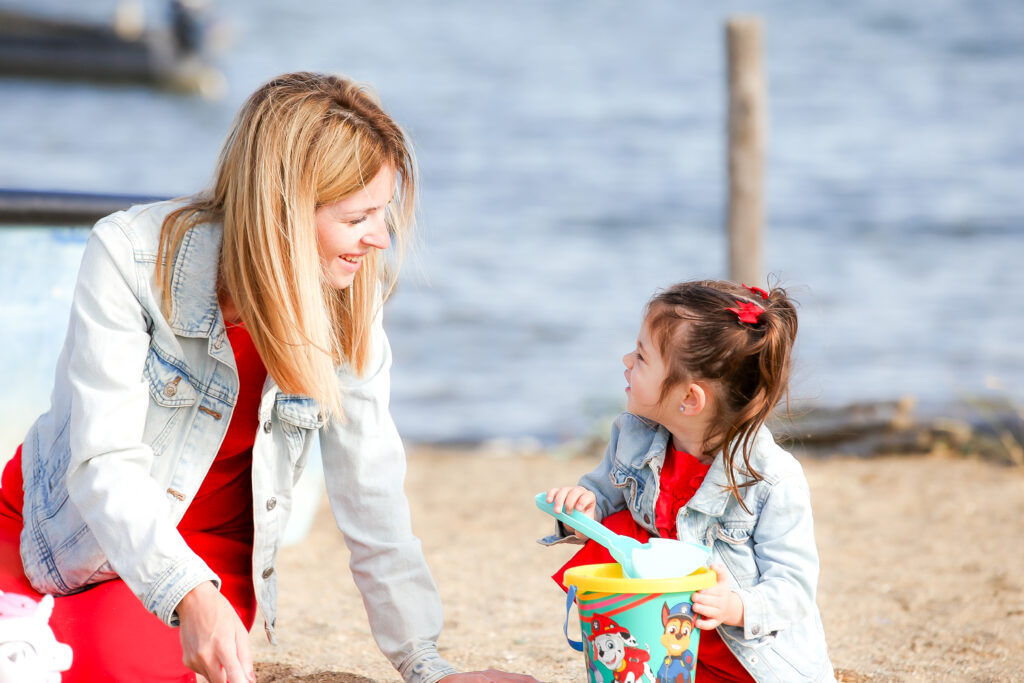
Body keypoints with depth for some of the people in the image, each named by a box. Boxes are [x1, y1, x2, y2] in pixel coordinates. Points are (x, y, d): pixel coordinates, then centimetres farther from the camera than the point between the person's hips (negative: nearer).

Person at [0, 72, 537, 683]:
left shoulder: (349, 307, -12)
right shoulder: (130, 257, -24)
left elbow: (372, 499, -6)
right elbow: (104, 460, -29)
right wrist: (190, 596, -44)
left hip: (209, 552, 2)